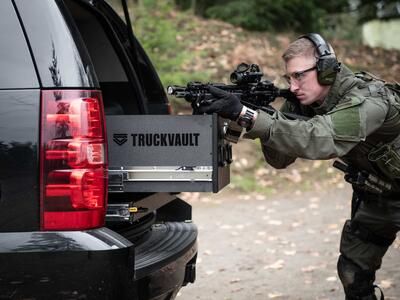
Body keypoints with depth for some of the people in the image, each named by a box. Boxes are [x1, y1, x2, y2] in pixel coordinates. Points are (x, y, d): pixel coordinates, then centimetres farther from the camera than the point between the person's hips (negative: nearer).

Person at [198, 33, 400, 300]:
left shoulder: (366, 100, -32)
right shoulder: (304, 103, -8)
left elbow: (318, 140, -47)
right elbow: (280, 159, -10)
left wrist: (246, 116, -53)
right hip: (373, 194, 7)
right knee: (352, 270, 5)